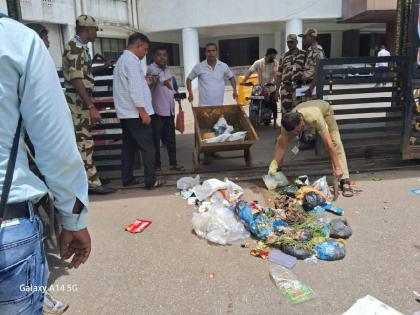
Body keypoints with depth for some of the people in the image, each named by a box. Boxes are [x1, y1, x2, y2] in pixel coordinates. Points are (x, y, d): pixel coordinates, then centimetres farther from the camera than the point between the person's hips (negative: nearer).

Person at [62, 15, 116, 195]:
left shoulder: (79, 47, 17)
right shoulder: (75, 47, -15)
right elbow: (76, 80, -23)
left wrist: (104, 67, 35)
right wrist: (91, 107, -27)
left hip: (81, 102, 10)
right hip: (78, 103, -10)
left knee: (84, 142, 13)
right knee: (84, 143, -6)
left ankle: (88, 179, 21)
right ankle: (92, 183, 0)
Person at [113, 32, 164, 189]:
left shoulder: (122, 60, 18)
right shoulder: (131, 61, -13)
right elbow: (135, 91, -20)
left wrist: (145, 82, 14)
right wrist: (143, 112, -18)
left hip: (126, 113, 10)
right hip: (135, 113, -10)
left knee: (129, 146, 12)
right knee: (147, 147, -5)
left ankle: (127, 179, 18)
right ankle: (150, 181, -2)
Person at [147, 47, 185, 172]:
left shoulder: (168, 70, 14)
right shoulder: (151, 68, -10)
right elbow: (157, 74, -33)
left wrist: (176, 94, 7)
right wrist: (164, 81, -50)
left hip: (169, 110, 7)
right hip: (156, 111, -7)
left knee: (170, 138, 12)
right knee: (156, 139, 1)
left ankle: (173, 163, 20)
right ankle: (157, 165, 12)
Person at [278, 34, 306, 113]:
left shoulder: (303, 54, 4)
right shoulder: (285, 56, 13)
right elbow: (279, 74, 14)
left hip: (298, 87, -3)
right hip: (285, 87, 3)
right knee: (285, 111, 4)